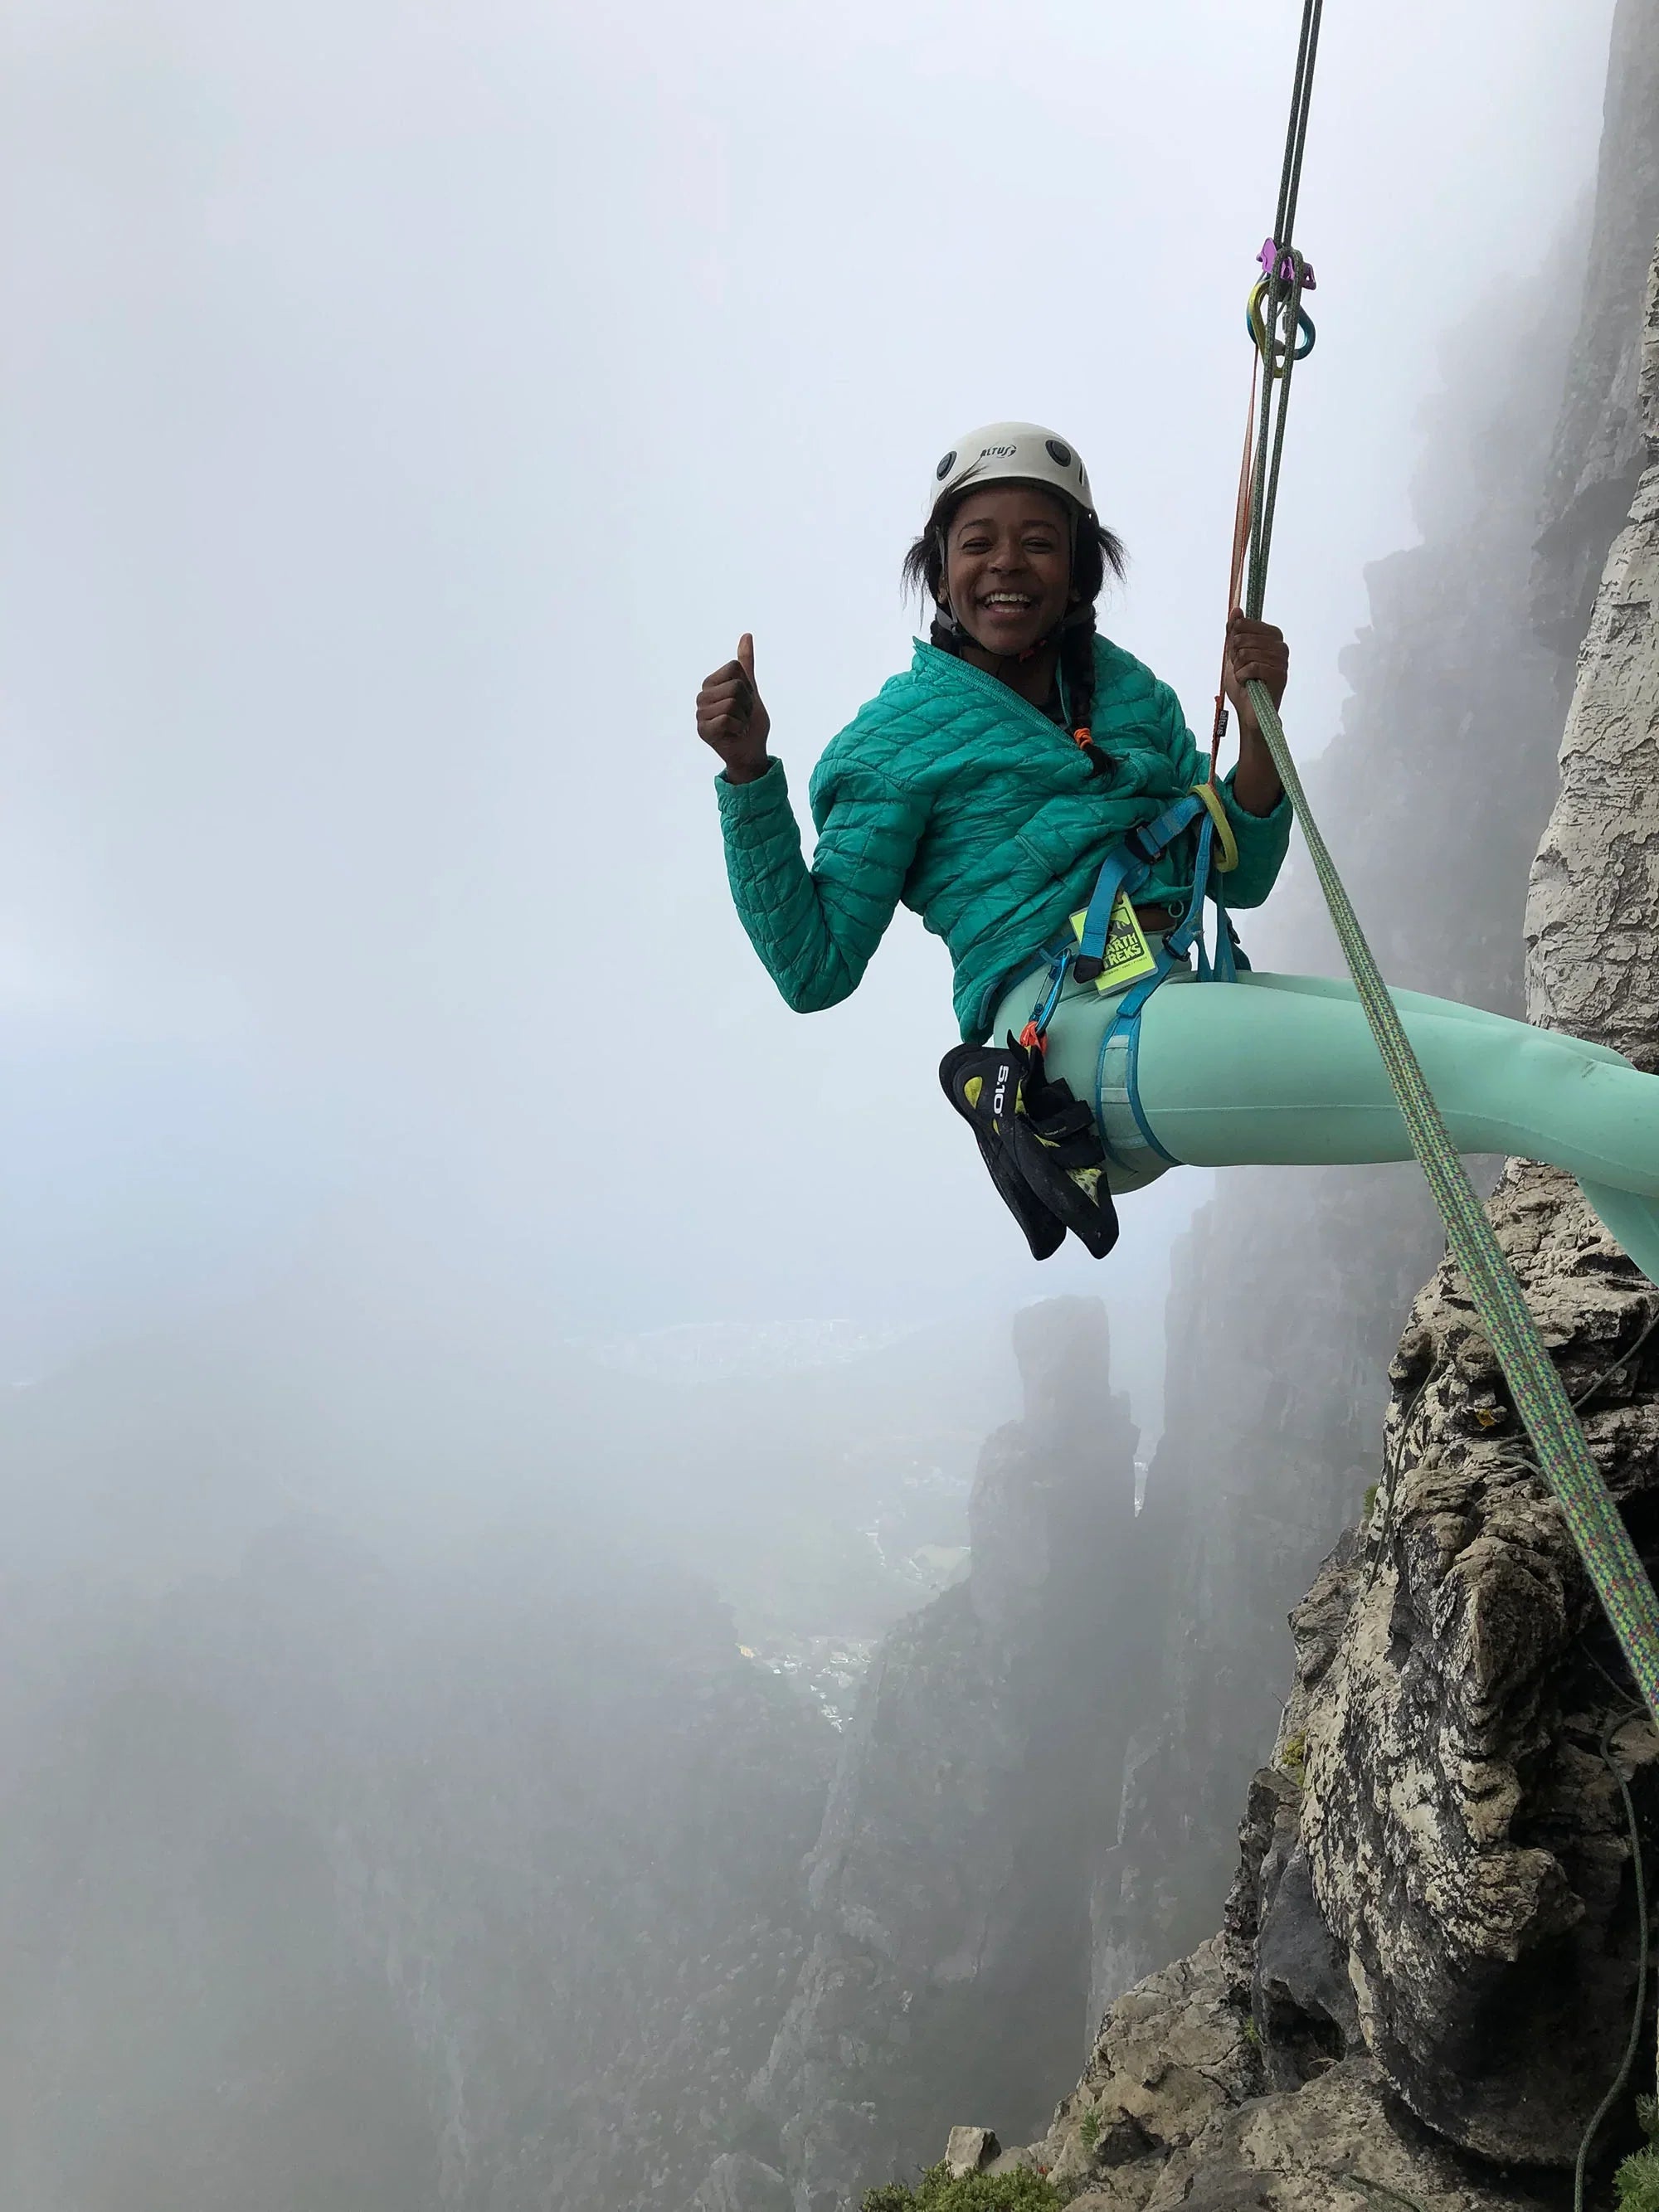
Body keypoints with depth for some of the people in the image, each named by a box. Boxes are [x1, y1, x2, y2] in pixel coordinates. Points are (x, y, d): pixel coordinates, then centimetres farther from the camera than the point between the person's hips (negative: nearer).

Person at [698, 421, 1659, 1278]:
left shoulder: (1129, 691, 21)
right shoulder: (902, 733, 5)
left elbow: (1241, 879, 20)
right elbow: (814, 967, -1)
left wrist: (1257, 726, 4)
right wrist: (749, 778, -11)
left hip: (1200, 999, 7)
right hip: (1075, 1032, -7)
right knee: (1516, 1079, -21)